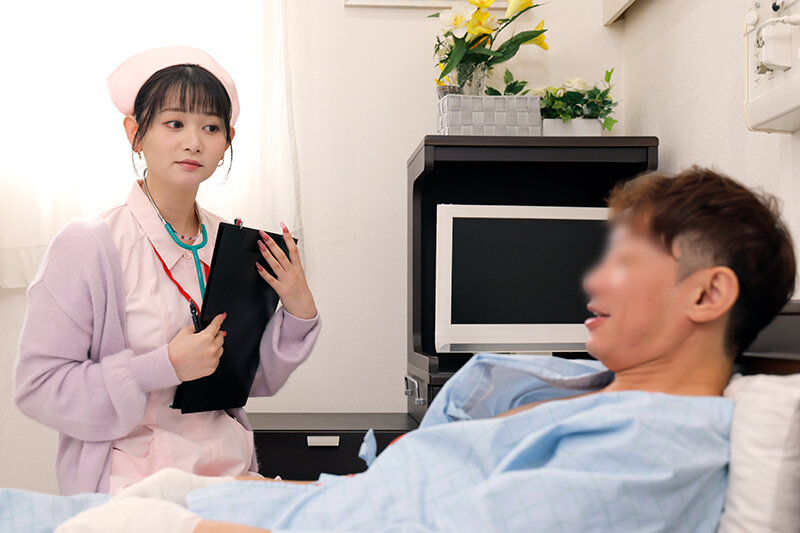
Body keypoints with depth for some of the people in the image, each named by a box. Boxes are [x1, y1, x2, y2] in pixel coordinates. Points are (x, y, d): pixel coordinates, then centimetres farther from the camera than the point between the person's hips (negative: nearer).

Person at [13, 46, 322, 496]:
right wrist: (167, 367, -16)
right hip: (132, 488, -5)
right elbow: (38, 387, -11)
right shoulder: (89, 244, -8)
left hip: (230, 476, 6)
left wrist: (299, 311, -1)